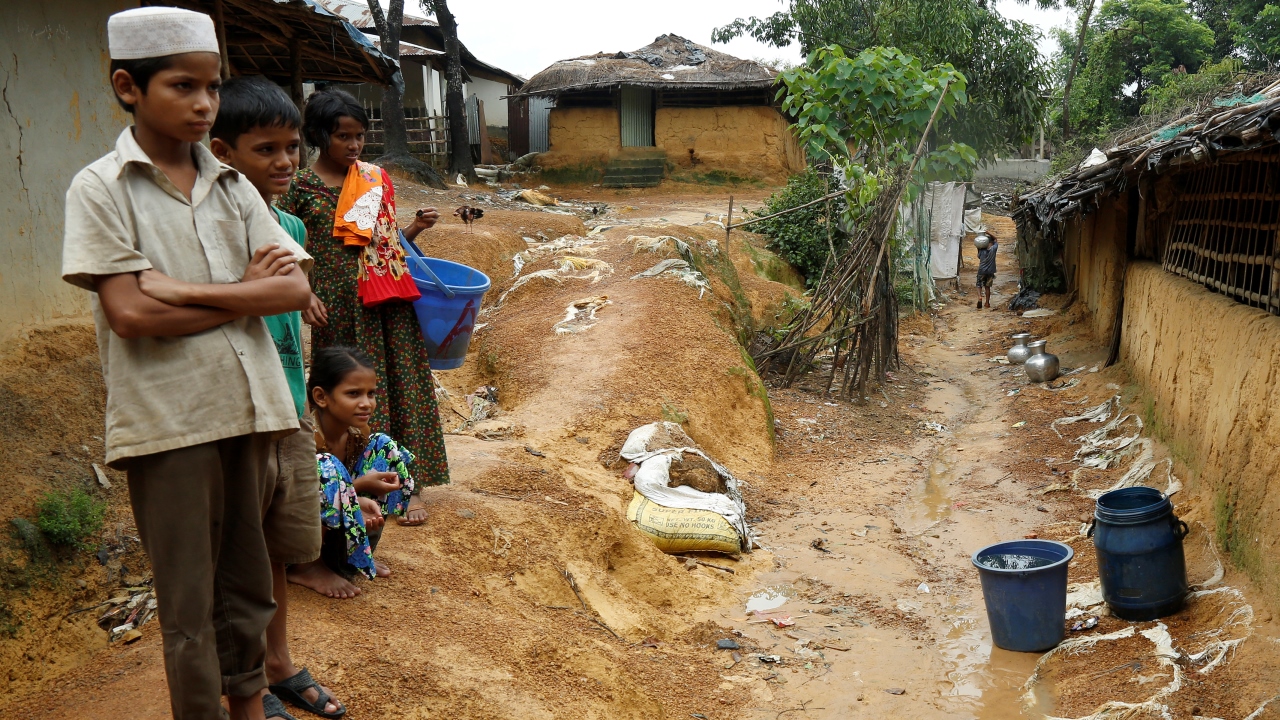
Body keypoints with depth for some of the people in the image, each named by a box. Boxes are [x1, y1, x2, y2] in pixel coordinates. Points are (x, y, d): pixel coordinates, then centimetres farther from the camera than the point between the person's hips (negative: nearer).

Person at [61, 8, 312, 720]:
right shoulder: (101, 188, -4)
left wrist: (185, 290, -12)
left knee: (248, 582, 16)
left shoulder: (232, 186, 9)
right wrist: (247, 289, -8)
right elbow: (130, 314, -14)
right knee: (190, 604, 6)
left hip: (249, 408, 5)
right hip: (169, 419, -4)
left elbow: (296, 290, -1)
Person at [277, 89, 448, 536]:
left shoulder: (376, 179, 8)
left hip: (387, 300, 3)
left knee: (399, 385, 3)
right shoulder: (303, 188, -2)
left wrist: (416, 227, -2)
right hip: (340, 307, -3)